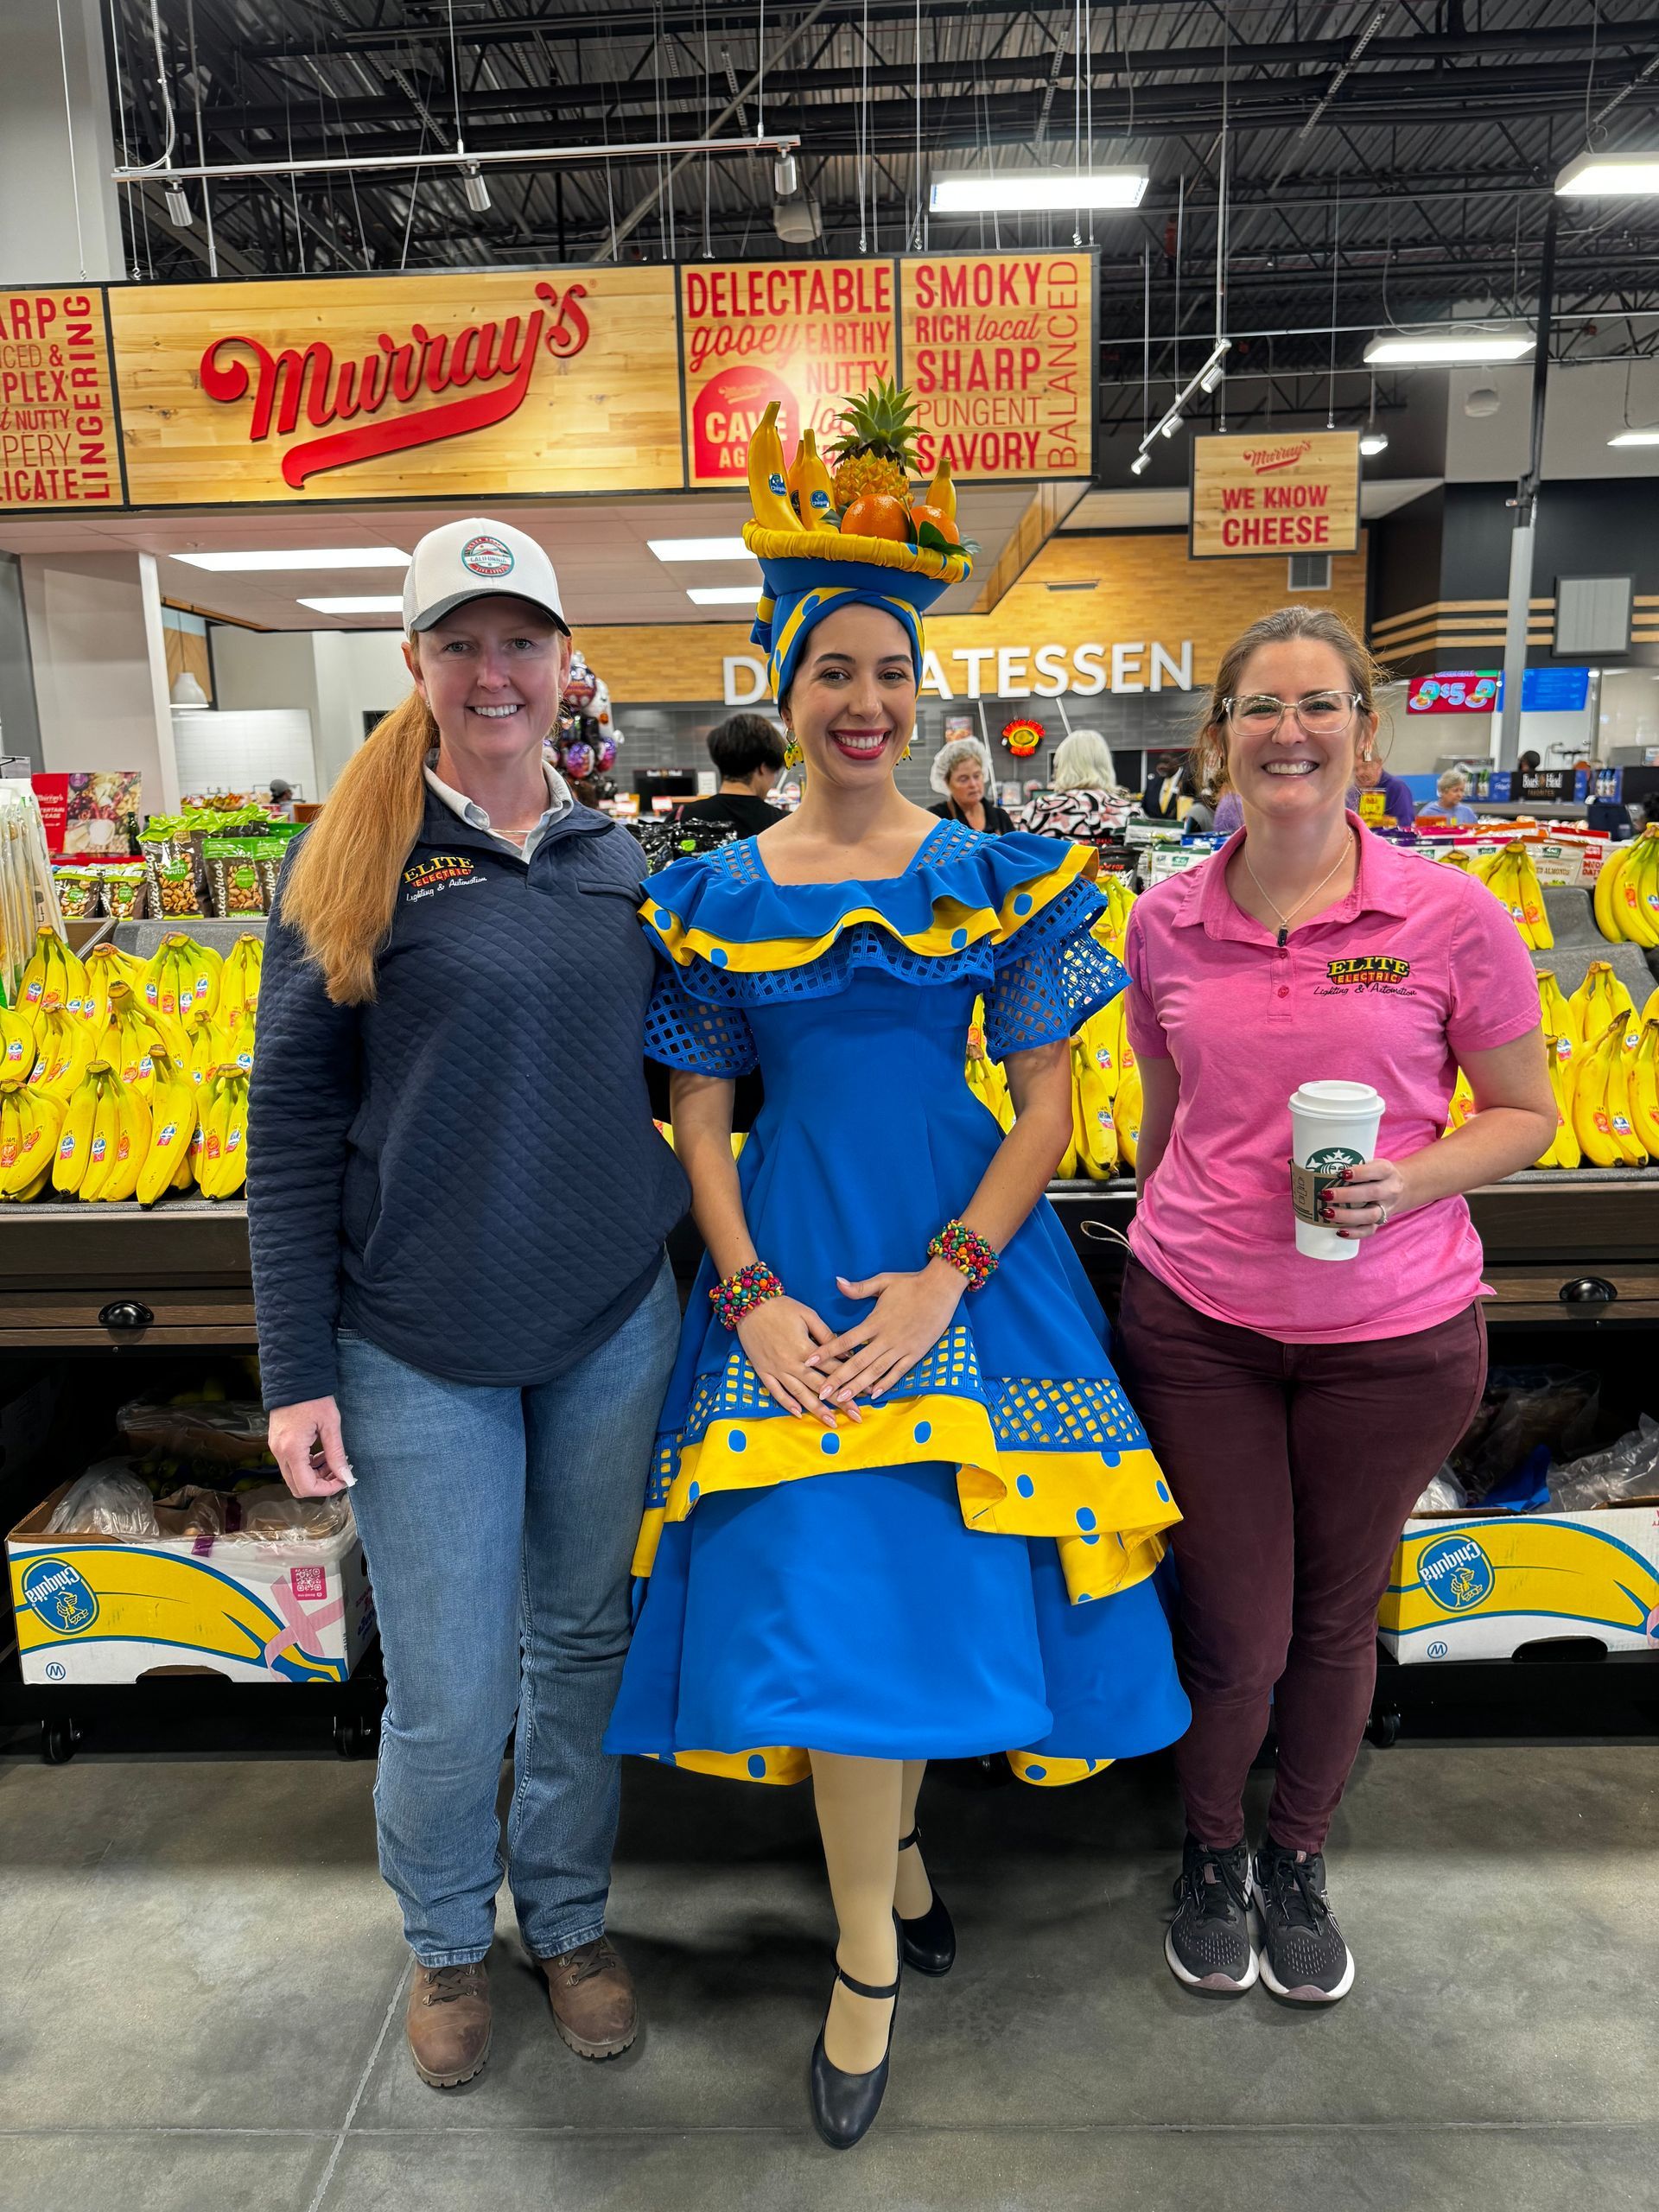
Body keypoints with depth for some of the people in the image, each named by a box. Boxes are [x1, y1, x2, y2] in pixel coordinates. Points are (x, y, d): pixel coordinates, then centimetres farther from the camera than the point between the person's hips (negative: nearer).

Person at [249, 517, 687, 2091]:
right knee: (448, 1697, 7)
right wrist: (295, 1369, -8)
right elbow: (291, 1130, -5)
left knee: (583, 1645, 17)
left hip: (614, 1328, 3)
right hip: (419, 1349, -3)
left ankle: (571, 1919, 42)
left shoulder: (621, 865, 5)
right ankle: (446, 1942, 38)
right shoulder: (354, 863, -4)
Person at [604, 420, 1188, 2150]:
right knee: (820, 1581, -2)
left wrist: (947, 1279, -14)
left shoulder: (998, 876, -1)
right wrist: (749, 1295, -10)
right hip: (785, 1267, 0)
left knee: (921, 1563, 5)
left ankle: (882, 1831, 38)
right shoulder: (712, 895, 2)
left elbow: (1046, 1103, -3)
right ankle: (874, 1948, 20)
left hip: (959, 1253, 0)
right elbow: (699, 1121, 3)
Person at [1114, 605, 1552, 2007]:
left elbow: (1525, 1115, 0)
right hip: (1196, 1322, 1)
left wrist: (1407, 1183, -18)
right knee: (1234, 1636, 8)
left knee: (1337, 1619, 17)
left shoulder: (1451, 917, -9)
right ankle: (1212, 1851, 40)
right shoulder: (1167, 923, -1)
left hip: (1393, 1336, 0)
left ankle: (1301, 1859, 45)